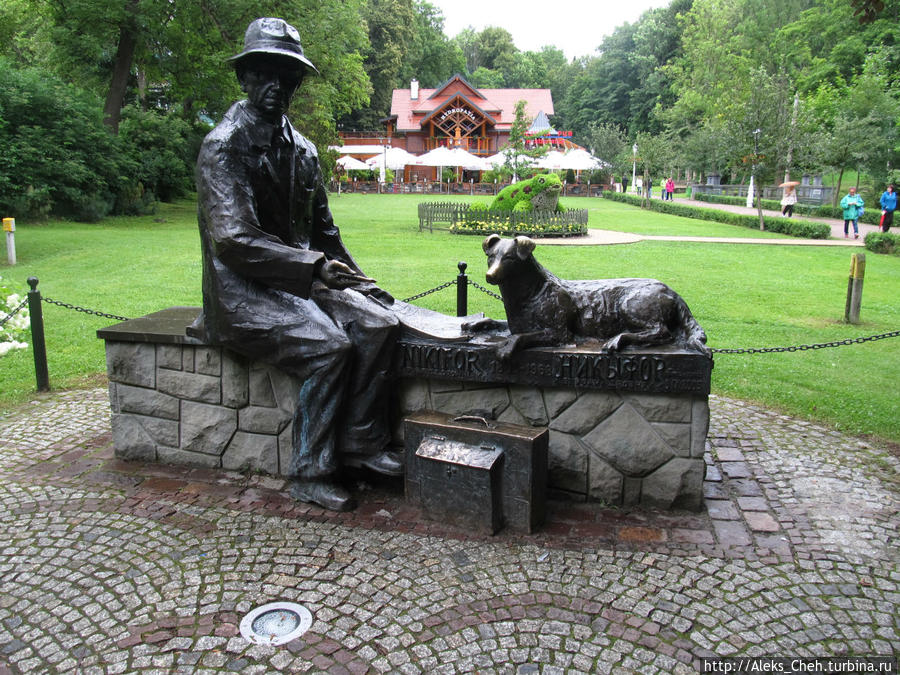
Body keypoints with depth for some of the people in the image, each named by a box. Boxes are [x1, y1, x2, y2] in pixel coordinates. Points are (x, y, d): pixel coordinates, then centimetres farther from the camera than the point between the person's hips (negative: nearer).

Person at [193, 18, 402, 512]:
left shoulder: (301, 150, 14)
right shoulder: (224, 146, -9)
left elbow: (322, 227, 21)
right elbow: (234, 240, -20)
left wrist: (346, 273, 5)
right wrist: (314, 266, -22)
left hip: (301, 279, 7)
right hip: (245, 290, -7)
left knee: (379, 323, -15)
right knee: (329, 346, -28)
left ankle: (360, 442, -5)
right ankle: (310, 475, -13)